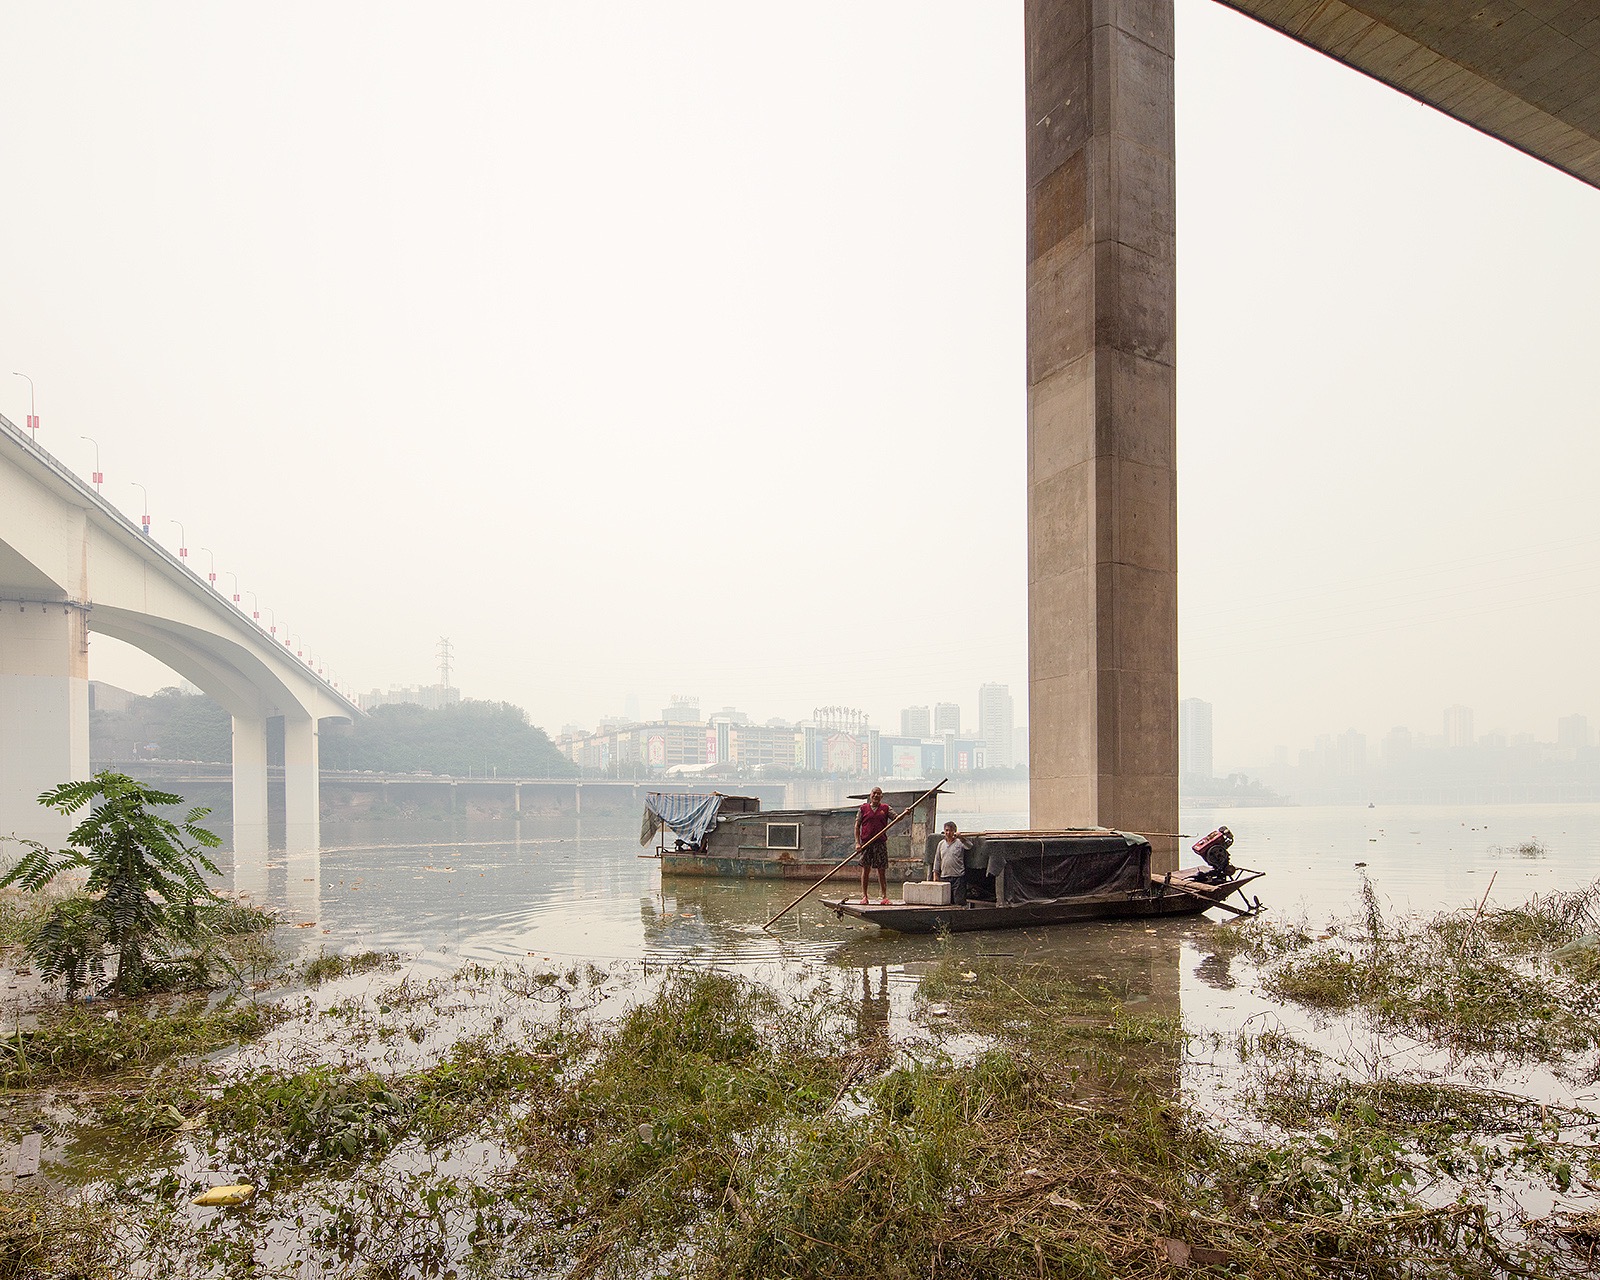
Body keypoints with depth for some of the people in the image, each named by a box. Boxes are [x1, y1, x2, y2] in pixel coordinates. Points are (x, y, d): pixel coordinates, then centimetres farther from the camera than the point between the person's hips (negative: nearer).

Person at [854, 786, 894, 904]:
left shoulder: (885, 808, 9)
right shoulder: (863, 808, 6)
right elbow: (857, 826, 5)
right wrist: (857, 842, -4)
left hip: (881, 843, 0)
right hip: (866, 843, 0)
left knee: (882, 871, 3)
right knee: (865, 869, 1)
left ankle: (885, 896, 6)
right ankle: (864, 896, 6)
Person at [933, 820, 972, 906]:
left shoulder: (959, 842, 0)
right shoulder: (941, 844, 13)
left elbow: (969, 846, -20)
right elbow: (937, 860, 17)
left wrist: (961, 838, -34)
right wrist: (935, 874, 13)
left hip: (958, 877, -4)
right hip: (944, 877, 5)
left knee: (959, 902, -6)